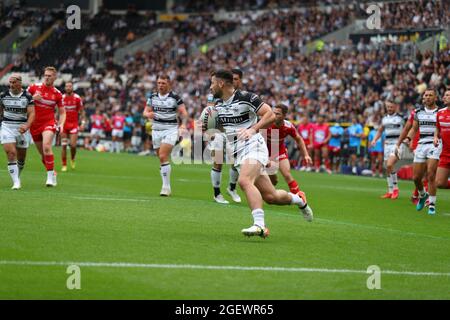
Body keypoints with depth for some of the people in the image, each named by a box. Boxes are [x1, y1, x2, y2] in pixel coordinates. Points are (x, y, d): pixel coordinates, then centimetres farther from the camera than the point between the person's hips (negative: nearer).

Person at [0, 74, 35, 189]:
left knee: (21, 157, 11)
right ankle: (16, 182, -16)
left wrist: (26, 126, -27)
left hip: (22, 128, 0)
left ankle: (17, 176, 38)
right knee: (11, 154, -16)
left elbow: (31, 113, -11)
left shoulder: (27, 96, -5)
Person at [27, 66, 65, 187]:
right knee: (42, 153, 7)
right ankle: (52, 173, 27)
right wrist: (32, 98, -16)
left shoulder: (57, 94, 1)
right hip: (35, 124, 2)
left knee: (46, 147, -26)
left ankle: (50, 176, -21)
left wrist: (61, 124, -8)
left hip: (49, 123, -2)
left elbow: (62, 112, 10)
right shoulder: (34, 87, 1)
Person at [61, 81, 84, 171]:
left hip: (74, 124, -1)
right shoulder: (62, 98, 1)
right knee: (63, 146, -1)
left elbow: (81, 111, 5)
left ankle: (72, 159, 21)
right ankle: (64, 165, 7)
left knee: (73, 145, -9)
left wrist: (83, 122, -3)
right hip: (64, 124, 1)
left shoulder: (77, 98, -3)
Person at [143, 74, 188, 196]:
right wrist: (148, 114, -14)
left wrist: (183, 124, -22)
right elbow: (145, 112, 10)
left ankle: (166, 186, -13)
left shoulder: (175, 97, -4)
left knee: (163, 157, -18)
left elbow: (183, 113, -4)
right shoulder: (153, 97, 7)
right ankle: (166, 187, 17)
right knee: (161, 159, 6)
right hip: (156, 130, 4)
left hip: (171, 130, -4)